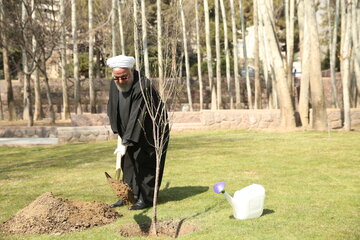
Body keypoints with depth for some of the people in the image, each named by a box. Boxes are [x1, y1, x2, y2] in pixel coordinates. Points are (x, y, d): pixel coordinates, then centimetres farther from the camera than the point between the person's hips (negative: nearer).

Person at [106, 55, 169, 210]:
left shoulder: (143, 86, -32)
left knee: (145, 161, -6)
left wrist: (125, 142, -36)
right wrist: (118, 131, 3)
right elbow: (113, 110, 6)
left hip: (150, 131, -7)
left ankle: (145, 198, 3)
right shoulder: (114, 84, -8)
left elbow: (137, 117, -35)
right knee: (128, 161, 8)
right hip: (131, 131, 7)